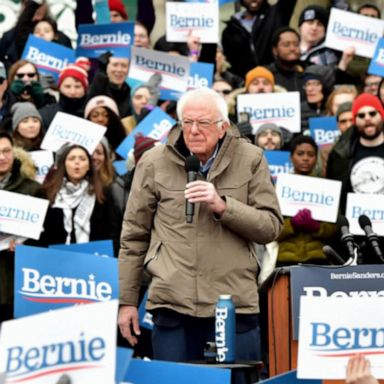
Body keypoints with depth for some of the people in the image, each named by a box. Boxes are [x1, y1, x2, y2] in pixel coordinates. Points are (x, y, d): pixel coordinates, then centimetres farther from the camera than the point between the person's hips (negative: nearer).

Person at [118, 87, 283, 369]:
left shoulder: (250, 160, 4)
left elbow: (271, 227, 0)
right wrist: (127, 300, 8)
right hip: (172, 305, 0)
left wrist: (223, 206, -15)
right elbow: (134, 235, 9)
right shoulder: (154, 163, 5)